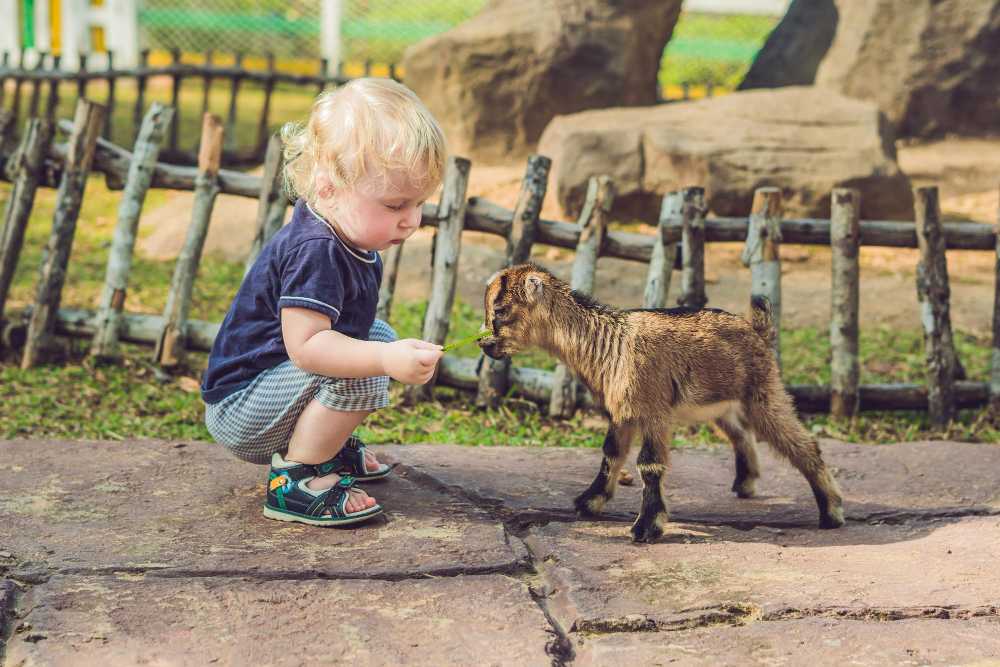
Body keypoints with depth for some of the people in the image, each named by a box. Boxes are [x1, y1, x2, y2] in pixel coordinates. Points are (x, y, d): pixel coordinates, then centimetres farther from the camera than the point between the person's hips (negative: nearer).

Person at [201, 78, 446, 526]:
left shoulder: (342, 238, 3)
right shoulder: (316, 252, -28)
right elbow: (305, 345, -37)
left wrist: (387, 349, 17)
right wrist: (386, 361, -45)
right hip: (237, 413, -10)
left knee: (381, 337, 15)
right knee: (359, 376, -30)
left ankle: (331, 448, 18)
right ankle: (293, 482, -17)